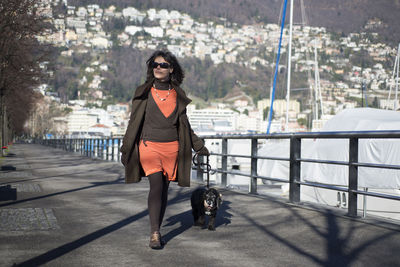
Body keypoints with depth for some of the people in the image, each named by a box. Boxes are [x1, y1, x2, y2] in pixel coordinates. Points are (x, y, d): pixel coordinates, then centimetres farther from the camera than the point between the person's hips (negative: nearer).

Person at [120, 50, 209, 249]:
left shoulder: (177, 94, 10)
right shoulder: (144, 92, 4)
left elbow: (185, 125, 17)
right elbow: (134, 122, 7)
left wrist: (199, 146, 17)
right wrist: (125, 150, 6)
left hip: (172, 147, 3)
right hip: (149, 145, -2)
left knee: (164, 189, 3)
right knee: (156, 185, -18)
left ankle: (157, 231, 14)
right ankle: (154, 234, -15)